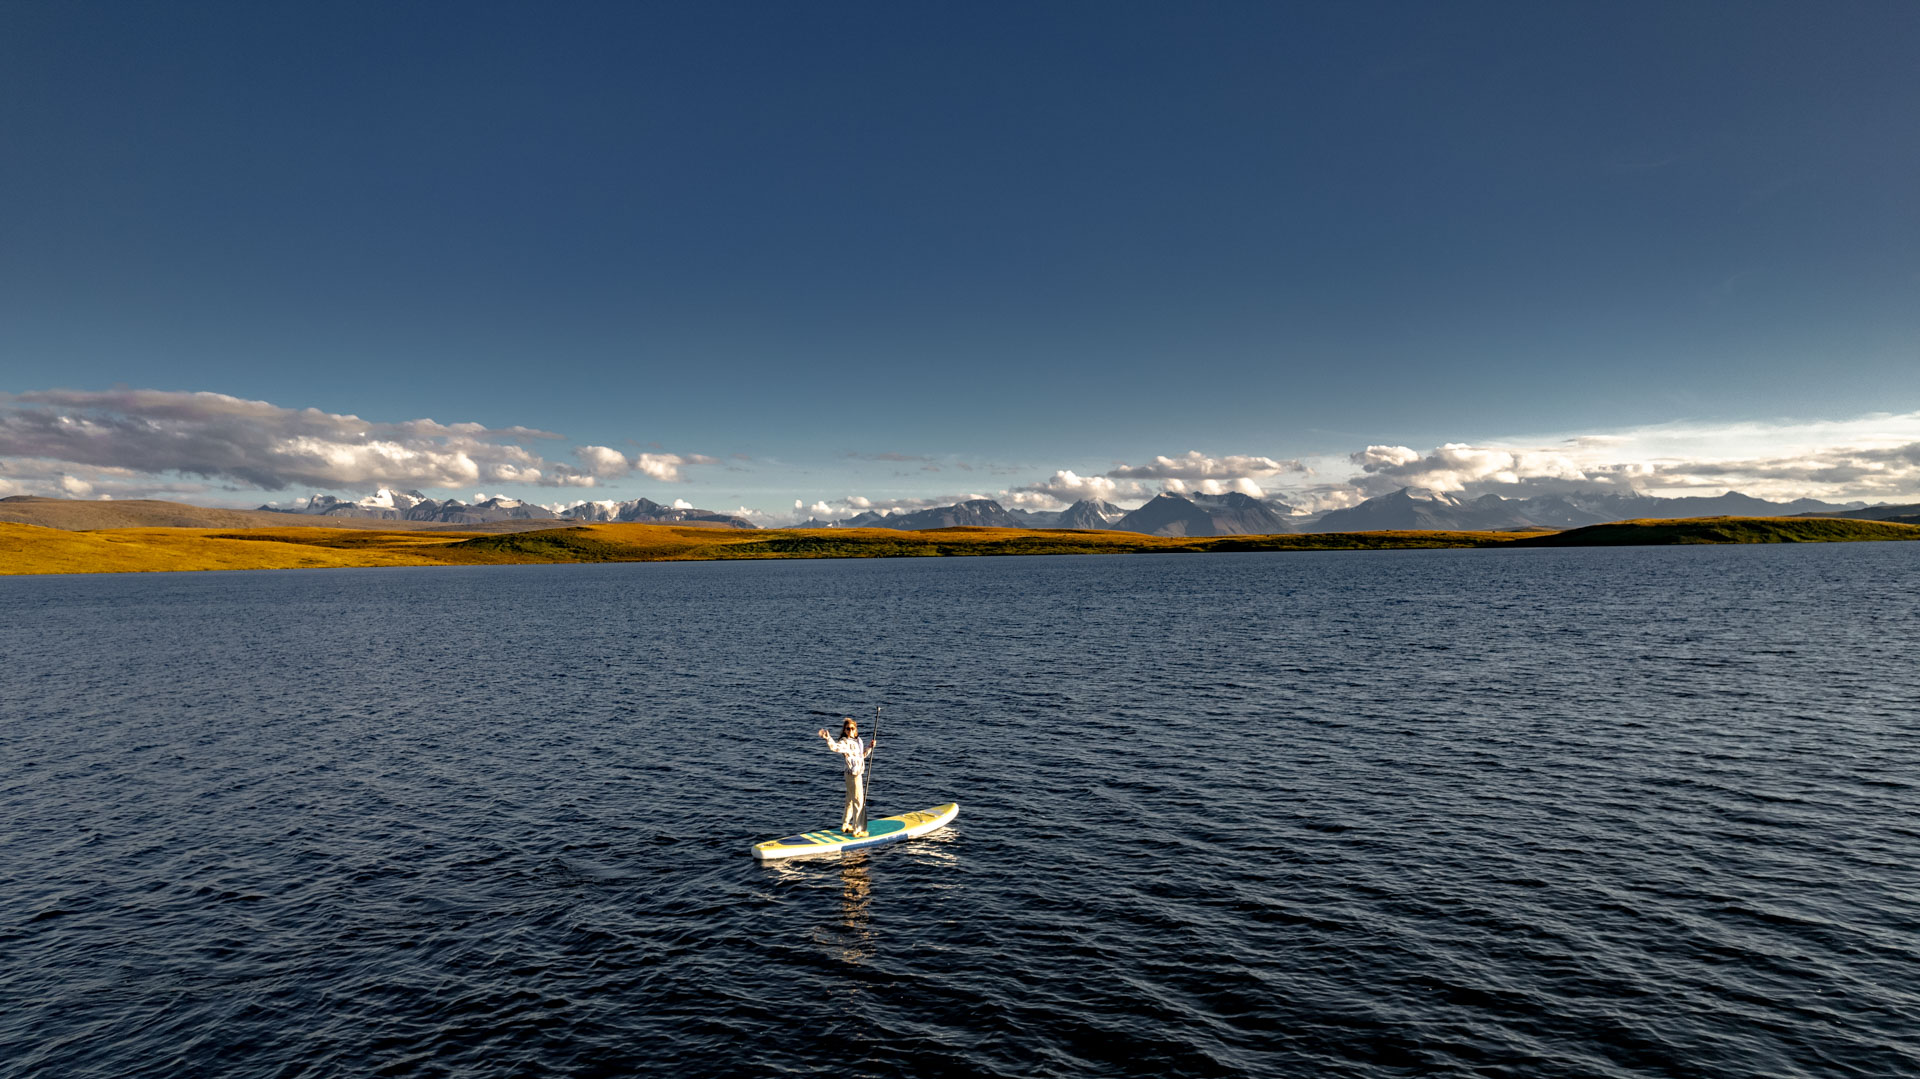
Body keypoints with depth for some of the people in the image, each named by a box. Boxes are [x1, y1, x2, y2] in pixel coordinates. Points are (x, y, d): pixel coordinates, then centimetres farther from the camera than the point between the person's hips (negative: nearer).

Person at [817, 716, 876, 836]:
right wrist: (828, 738, -55)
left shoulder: (857, 741, 10)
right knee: (858, 802, -3)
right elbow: (835, 747, -39)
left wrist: (870, 747, 10)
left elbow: (862, 755, 23)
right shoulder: (845, 742, -17)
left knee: (851, 801, 20)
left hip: (858, 773, 9)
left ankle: (845, 825, 33)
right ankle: (857, 830, 6)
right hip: (853, 774, -9)